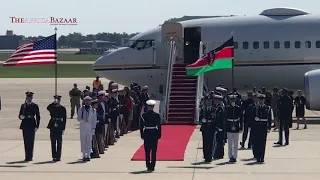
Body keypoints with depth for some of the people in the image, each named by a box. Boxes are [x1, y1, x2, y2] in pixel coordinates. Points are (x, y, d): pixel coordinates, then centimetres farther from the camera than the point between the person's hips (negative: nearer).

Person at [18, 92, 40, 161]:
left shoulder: (35, 106, 3)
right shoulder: (23, 106, 11)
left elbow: (38, 117, 2)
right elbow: (20, 115, 12)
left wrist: (37, 126, -5)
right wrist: (21, 117, -12)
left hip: (32, 125, -3)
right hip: (25, 125, 3)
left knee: (31, 141, -5)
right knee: (26, 142, 3)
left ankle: (30, 157, -1)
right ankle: (27, 157, 8)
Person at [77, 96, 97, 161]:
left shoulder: (93, 110, 7)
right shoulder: (81, 109, 6)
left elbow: (94, 120, 7)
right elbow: (78, 118, 1)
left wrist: (93, 128, -1)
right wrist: (83, 120, -19)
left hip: (90, 128, 0)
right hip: (83, 127, 0)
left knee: (89, 142, 0)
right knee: (83, 142, -1)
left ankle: (88, 156, 4)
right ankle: (84, 155, 3)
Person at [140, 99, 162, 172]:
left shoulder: (143, 115, -4)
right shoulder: (157, 115, -4)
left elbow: (141, 126, -2)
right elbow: (159, 126, -2)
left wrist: (142, 135, 5)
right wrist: (159, 135, 5)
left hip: (146, 134, 0)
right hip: (155, 134, 0)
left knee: (147, 152, 7)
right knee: (154, 152, 6)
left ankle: (148, 166, 4)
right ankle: (152, 166, 5)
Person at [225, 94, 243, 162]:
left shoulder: (238, 108, 2)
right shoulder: (227, 108, 1)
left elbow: (241, 118, 3)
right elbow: (225, 118, 2)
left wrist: (241, 128, -2)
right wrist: (225, 128, -2)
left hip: (236, 128, 0)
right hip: (229, 128, 0)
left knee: (236, 144, 5)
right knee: (230, 144, 2)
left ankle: (235, 157, 11)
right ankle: (230, 157, 8)